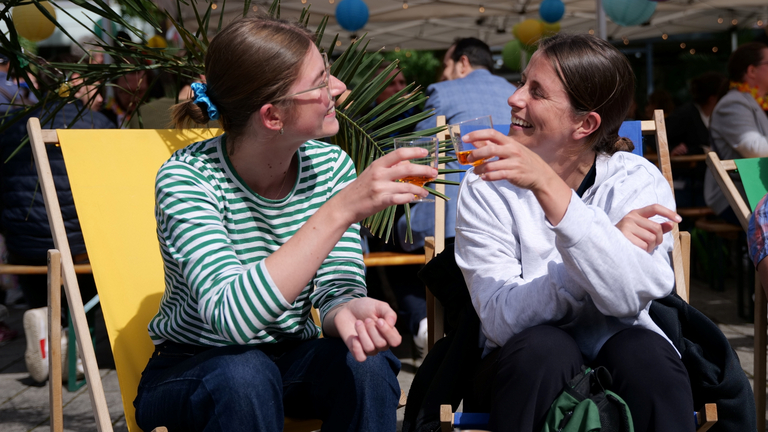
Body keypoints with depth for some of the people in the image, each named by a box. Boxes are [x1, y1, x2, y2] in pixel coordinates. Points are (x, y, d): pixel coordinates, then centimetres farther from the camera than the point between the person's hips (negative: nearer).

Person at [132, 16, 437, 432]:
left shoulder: (330, 165, -8)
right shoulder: (187, 177, -22)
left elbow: (337, 288, -11)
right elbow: (231, 317, -36)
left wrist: (349, 312, -37)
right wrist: (339, 211, -42)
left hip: (291, 359, 3)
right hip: (190, 374, -3)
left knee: (367, 362, -27)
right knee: (245, 373, -35)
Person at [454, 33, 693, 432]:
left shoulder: (638, 181, -7)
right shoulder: (486, 187, -7)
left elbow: (628, 298, -26)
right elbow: (501, 319, -18)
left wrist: (548, 186, -35)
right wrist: (610, 244, -25)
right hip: (527, 365, 0)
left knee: (642, 349, -31)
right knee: (542, 345, -31)